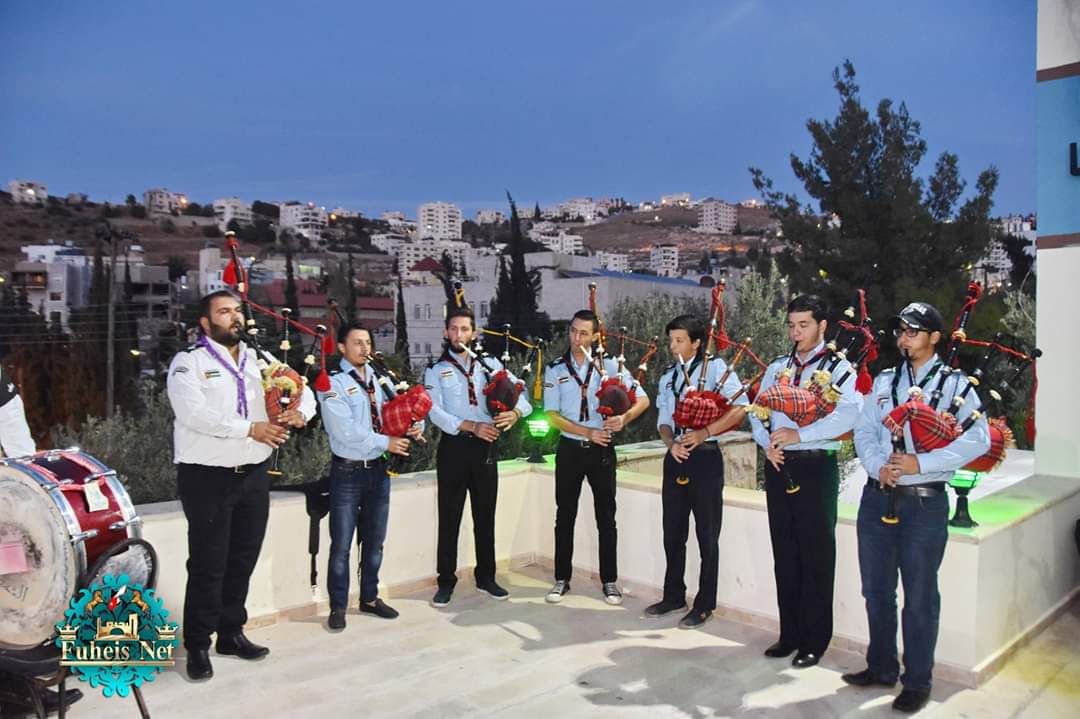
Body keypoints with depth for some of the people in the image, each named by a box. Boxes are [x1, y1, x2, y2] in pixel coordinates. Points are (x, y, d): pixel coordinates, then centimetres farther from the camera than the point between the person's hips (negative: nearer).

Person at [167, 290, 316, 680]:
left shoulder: (260, 360, 11)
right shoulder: (189, 362, -6)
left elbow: (302, 388, 12)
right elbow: (194, 413, -20)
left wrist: (300, 411, -12)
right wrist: (251, 428, -22)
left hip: (253, 475, 5)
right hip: (207, 477, -5)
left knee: (243, 561, 13)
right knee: (208, 564, 2)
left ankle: (231, 633, 28)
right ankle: (198, 645, 16)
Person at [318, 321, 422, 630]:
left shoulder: (381, 379, 8)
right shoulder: (333, 384, -10)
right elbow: (347, 431, -20)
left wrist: (417, 425, -13)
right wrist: (386, 442, -18)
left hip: (378, 469, 6)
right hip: (348, 472, -5)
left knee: (374, 541, 16)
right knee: (341, 544, 4)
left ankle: (369, 598, 32)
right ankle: (338, 607, 19)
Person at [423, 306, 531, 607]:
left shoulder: (490, 364, 8)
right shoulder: (436, 370, 2)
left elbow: (521, 393, 0)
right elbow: (435, 412, -11)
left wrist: (515, 412, -23)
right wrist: (472, 426, -22)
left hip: (485, 448, 2)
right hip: (453, 448, -2)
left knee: (485, 516, 12)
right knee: (449, 518, 5)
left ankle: (486, 577, 26)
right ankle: (446, 582, 17)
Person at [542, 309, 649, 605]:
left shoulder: (609, 366, -1)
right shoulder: (555, 369, 0)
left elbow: (642, 399, -2)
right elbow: (552, 416, -6)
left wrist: (624, 418, -22)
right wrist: (588, 432, -16)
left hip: (602, 450, 0)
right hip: (570, 449, 1)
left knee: (606, 517, 6)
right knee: (565, 516, 9)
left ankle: (609, 581, 18)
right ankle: (562, 579, 20)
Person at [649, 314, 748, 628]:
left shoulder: (715, 367, -4)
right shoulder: (668, 376, 13)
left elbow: (740, 407, -14)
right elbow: (663, 419, 12)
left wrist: (705, 432, -20)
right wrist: (672, 443, -9)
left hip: (705, 457, -6)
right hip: (675, 458, 6)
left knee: (707, 535, 3)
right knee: (673, 532, 13)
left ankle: (704, 605, 15)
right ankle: (674, 595, 28)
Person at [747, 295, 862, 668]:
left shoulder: (838, 367, -4)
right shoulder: (776, 367, 14)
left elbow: (849, 413, -20)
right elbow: (757, 411, 11)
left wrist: (800, 435, -23)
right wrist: (767, 443, -8)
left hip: (815, 467, -5)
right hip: (778, 466, 5)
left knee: (816, 554, 3)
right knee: (784, 553, 12)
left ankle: (815, 640, 16)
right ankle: (790, 633, 24)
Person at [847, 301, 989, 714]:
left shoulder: (954, 383, -2)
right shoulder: (883, 382, 13)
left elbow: (978, 440, -13)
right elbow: (864, 432, 8)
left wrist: (920, 463, -19)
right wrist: (878, 465, -11)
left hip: (924, 501, -5)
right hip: (877, 497, 5)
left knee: (919, 597, 5)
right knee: (876, 589, 15)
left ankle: (917, 682, 20)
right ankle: (881, 668, 32)